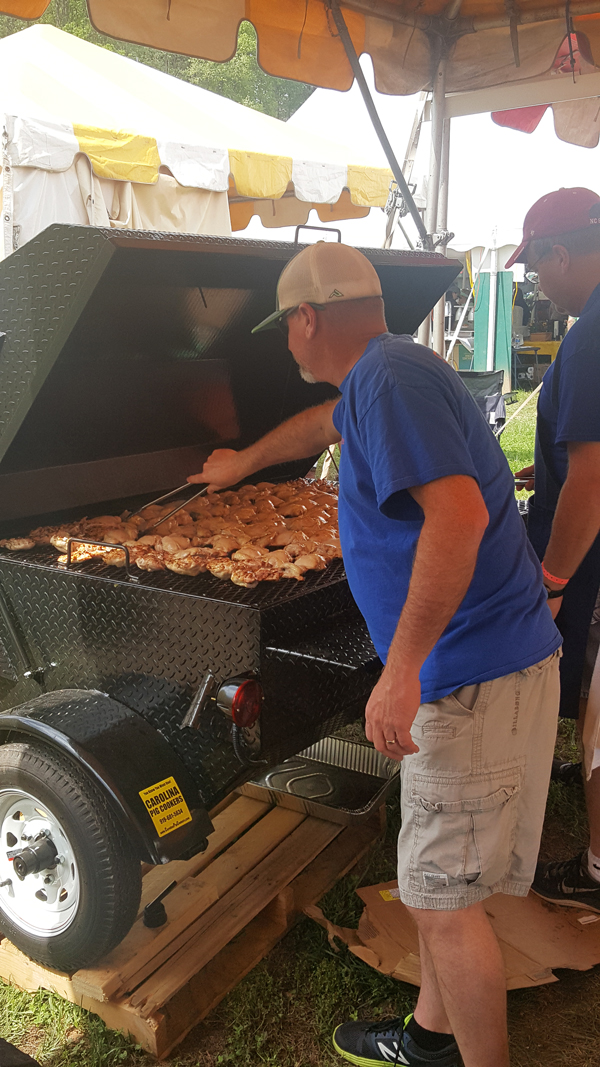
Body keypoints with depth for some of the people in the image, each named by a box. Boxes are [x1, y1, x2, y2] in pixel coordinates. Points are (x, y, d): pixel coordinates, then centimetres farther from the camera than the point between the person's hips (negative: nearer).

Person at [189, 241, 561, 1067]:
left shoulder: (389, 375, -17)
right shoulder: (386, 373, 16)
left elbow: (460, 512, -29)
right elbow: (321, 422, 37)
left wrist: (401, 669, -28)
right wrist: (244, 461, 52)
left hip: (474, 675, -10)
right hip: (466, 665, 10)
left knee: (446, 897, 1)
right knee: (436, 881, 21)